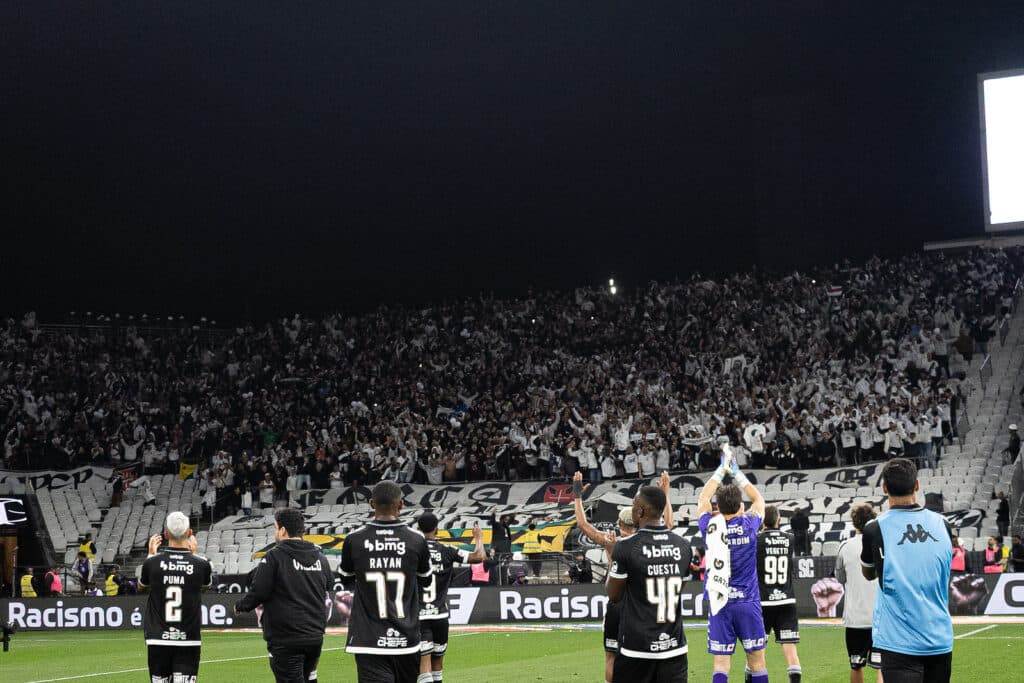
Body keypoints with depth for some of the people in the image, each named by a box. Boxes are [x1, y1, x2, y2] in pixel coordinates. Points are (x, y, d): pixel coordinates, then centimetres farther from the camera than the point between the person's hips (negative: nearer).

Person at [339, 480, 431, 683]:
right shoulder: (416, 540, -4)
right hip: (406, 641, 2)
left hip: (369, 641, -2)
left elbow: (345, 580, 14)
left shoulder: (354, 540, -5)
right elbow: (426, 581, 15)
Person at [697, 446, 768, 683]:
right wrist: (736, 472, 27)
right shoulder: (749, 525, -3)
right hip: (747, 602, -1)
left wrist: (722, 469, 25)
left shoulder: (710, 527, -2)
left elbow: (703, 499, 19)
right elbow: (759, 500, 19)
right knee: (757, 661, 6)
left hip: (719, 604, 1)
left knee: (720, 663, -2)